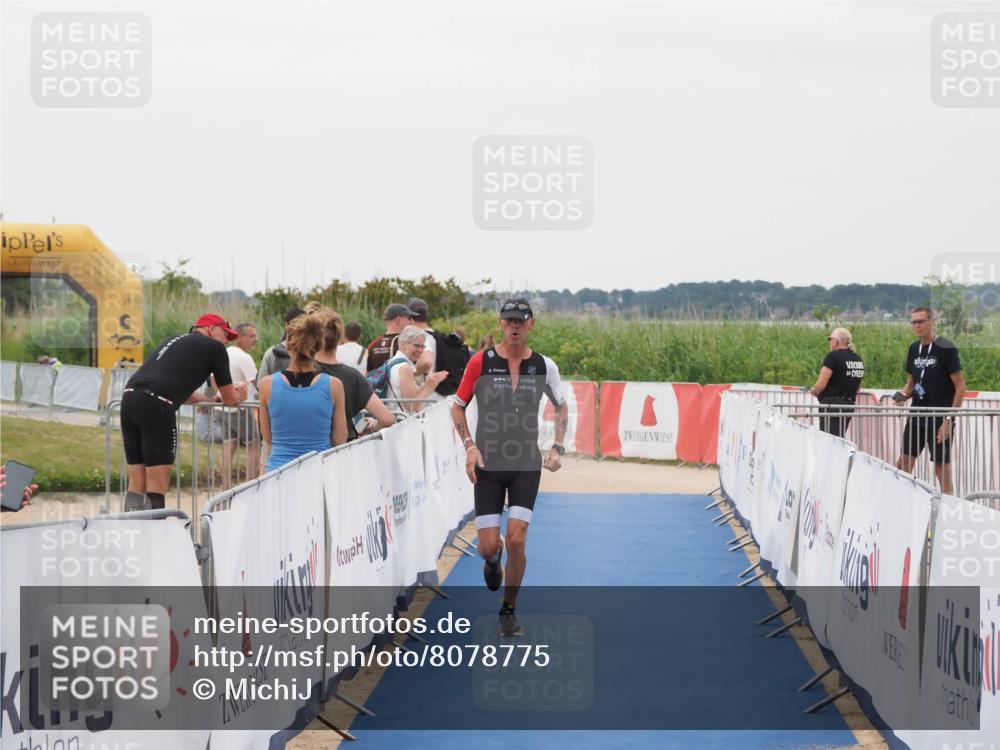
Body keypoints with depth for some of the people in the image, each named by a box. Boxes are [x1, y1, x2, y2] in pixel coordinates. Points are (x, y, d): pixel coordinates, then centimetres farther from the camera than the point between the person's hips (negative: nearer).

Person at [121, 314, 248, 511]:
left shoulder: (173, 340, 32)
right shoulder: (214, 347, 11)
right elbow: (230, 399, 17)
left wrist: (212, 398, 44)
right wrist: (239, 396, 37)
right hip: (157, 406, -7)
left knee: (136, 484, 10)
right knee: (157, 485, -3)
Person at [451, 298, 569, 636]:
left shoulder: (544, 366, 1)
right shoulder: (480, 362, -4)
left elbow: (561, 407, 16)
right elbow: (457, 406, 5)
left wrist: (557, 448, 3)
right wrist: (470, 446, -8)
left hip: (526, 464, 0)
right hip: (488, 464, 0)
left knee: (516, 542, -11)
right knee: (488, 548, -3)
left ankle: (508, 610, 11)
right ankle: (493, 559, 38)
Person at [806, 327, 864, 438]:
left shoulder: (833, 356, -13)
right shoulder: (859, 359, 10)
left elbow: (820, 385, -17)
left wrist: (813, 391, 2)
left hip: (831, 405, -8)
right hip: (849, 405, 8)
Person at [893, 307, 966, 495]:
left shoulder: (946, 349, -11)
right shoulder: (914, 349, 9)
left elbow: (960, 387, -11)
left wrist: (949, 420, -16)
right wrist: (902, 395, -2)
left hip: (940, 419, -7)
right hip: (917, 416, 7)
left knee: (941, 466, -2)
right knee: (904, 462, 7)